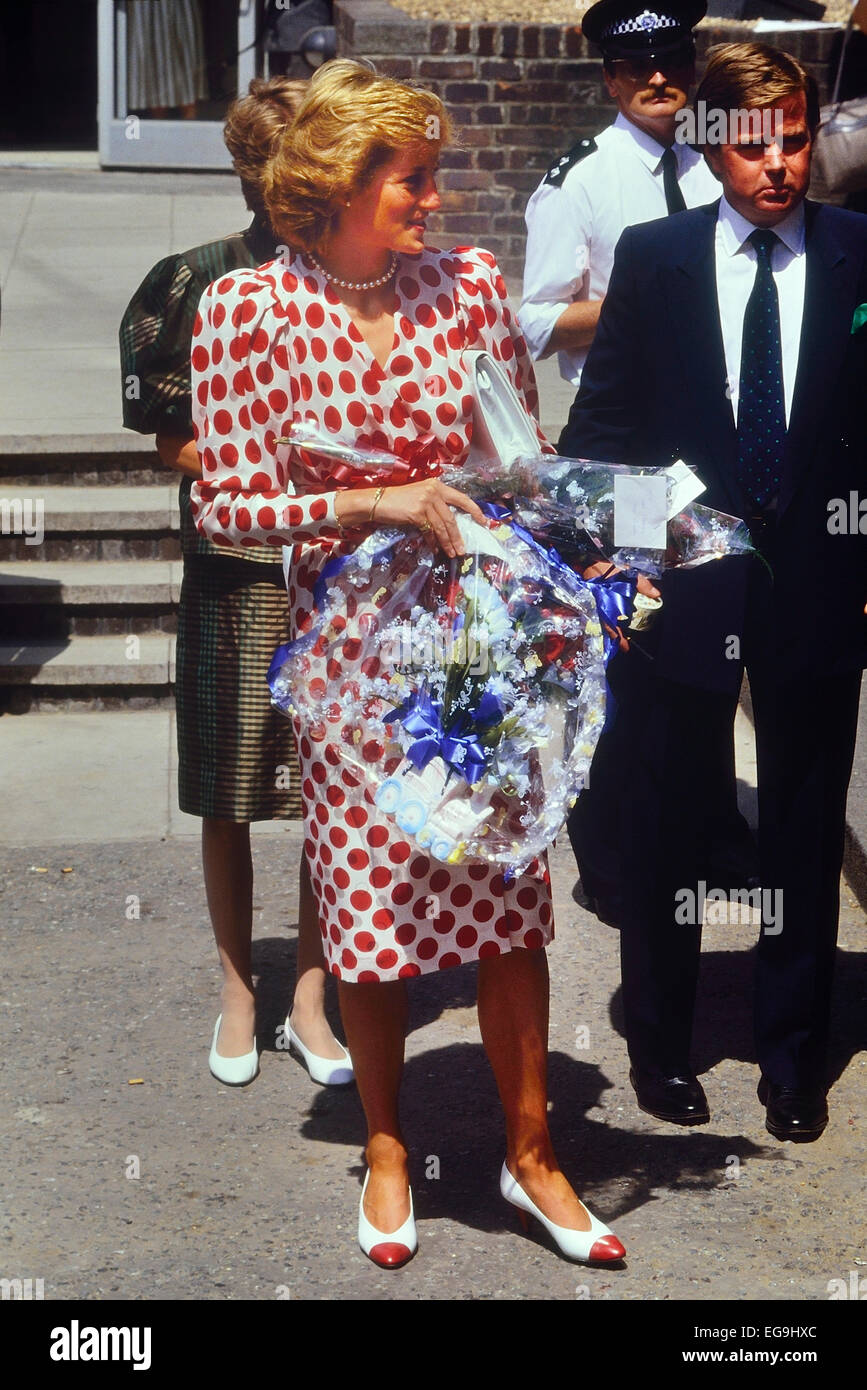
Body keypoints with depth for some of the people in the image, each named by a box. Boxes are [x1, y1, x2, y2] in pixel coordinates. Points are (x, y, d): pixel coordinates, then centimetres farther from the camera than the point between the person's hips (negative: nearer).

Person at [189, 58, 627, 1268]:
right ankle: (386, 1148, 32)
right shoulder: (248, 310, -9)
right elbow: (226, 509, -9)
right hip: (351, 650, -2)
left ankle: (530, 1151, 25)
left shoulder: (469, 283, -2)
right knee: (369, 907, 9)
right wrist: (369, 503, -21)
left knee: (508, 900, 7)